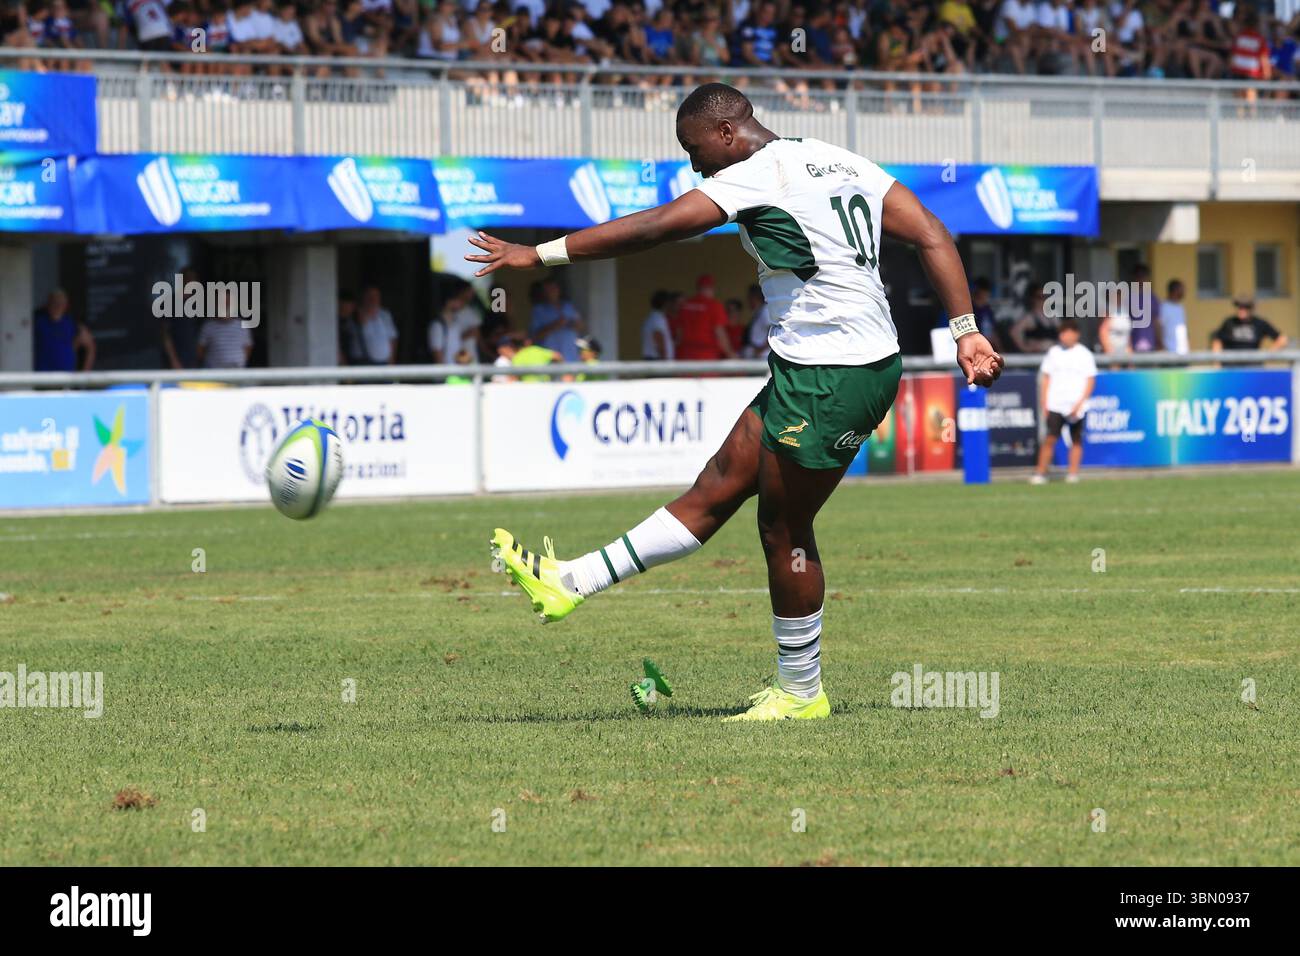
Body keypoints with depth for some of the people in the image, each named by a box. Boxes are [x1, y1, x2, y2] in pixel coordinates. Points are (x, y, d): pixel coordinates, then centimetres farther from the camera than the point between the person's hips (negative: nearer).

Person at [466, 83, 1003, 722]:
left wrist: (540, 255, -10)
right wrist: (967, 334, 6)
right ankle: (570, 584, 14)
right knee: (717, 486, 11)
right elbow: (932, 238, 8)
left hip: (831, 381, -9)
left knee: (783, 527, 3)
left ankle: (801, 692, 14)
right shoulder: (843, 163, 14)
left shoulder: (758, 175, -11)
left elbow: (652, 228, -14)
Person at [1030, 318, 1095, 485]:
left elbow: (1090, 381, 1)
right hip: (1055, 405, 1)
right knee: (1050, 439, -6)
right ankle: (1040, 473, -5)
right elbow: (1046, 378, 11)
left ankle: (1073, 473, 8)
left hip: (1076, 407, -1)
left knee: (1076, 440, 2)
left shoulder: (1084, 355, 2)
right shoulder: (1053, 352, 8)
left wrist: (1079, 404, -10)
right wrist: (1044, 403, 3)